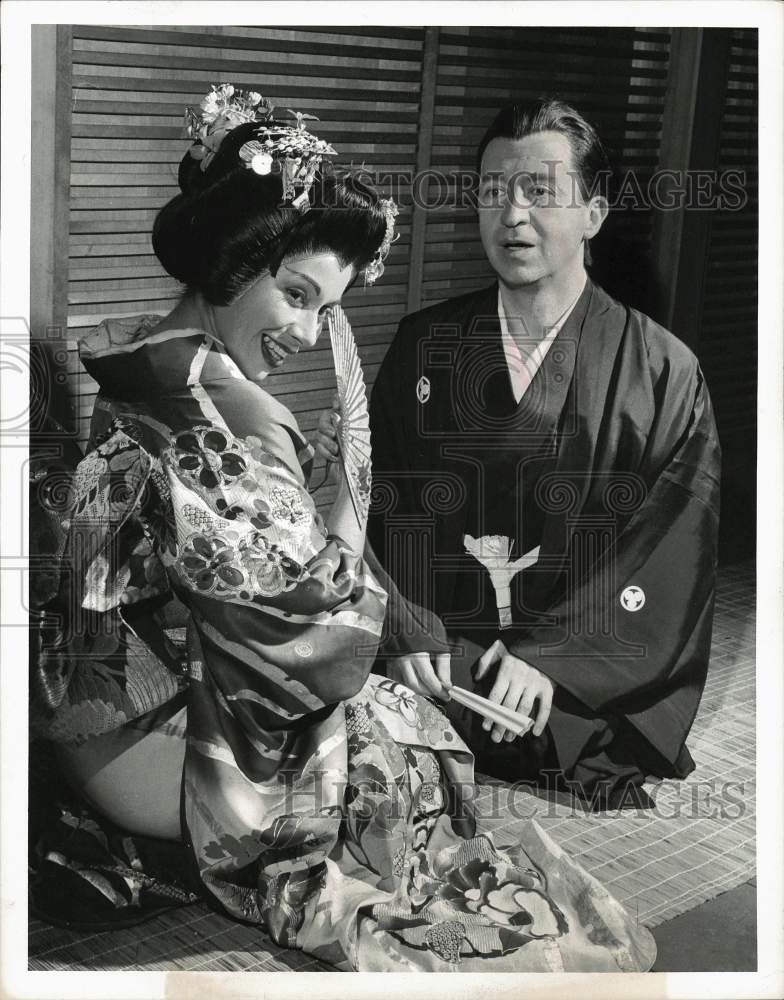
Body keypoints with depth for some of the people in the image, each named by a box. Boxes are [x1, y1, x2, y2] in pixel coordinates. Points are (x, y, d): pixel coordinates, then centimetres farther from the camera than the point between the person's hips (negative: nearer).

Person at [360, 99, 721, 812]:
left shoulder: (664, 372, -2)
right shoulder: (423, 344, 7)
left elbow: (670, 560, -6)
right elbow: (380, 503, 6)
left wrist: (550, 659, -15)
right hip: (428, 677, 2)